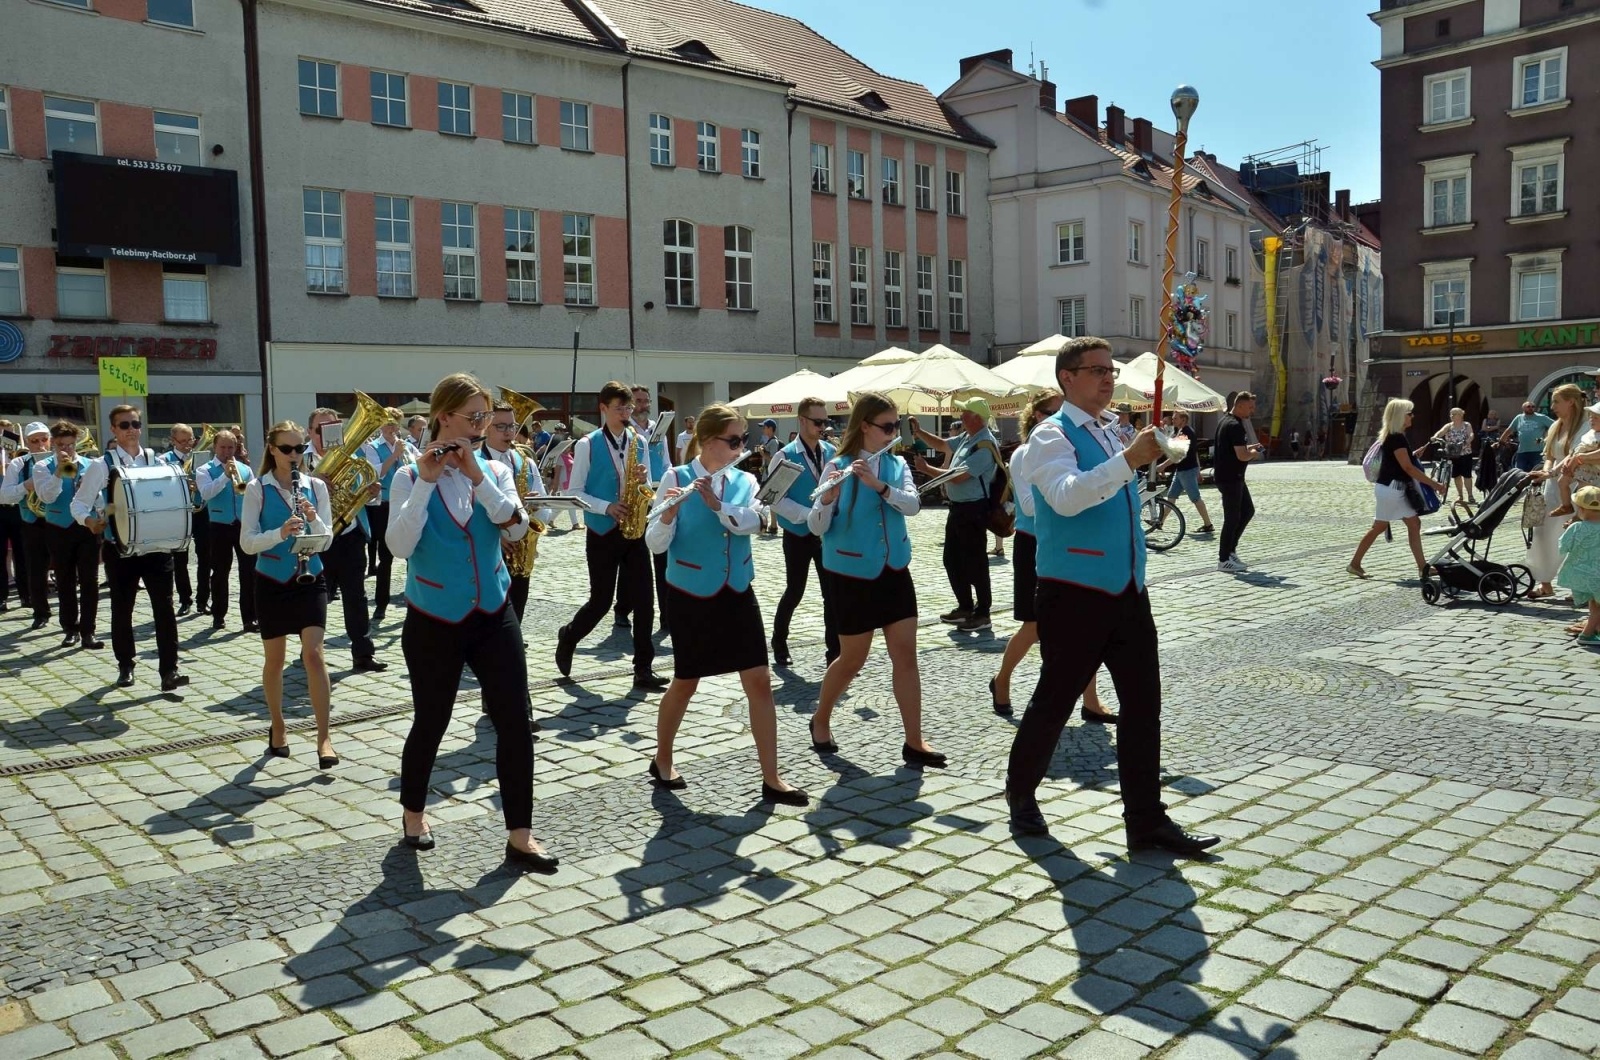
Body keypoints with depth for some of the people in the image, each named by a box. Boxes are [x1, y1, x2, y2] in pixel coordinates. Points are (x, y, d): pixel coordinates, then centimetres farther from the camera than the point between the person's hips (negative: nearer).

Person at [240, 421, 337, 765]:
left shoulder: (316, 486, -1)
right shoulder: (257, 488, -6)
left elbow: (326, 541, -3)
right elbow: (246, 542, -12)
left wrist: (313, 519, -23)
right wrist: (280, 533, -29)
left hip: (310, 579, 0)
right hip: (271, 582, 0)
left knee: (313, 654, -11)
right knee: (275, 659, 11)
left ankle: (325, 737, -9)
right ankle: (278, 727, 30)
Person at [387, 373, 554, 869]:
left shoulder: (494, 470, 1)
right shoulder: (411, 477, -8)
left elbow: (517, 528, -14)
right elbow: (399, 546, -22)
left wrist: (476, 477, -21)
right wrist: (426, 481, -26)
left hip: (494, 616, 3)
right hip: (433, 622, -3)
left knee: (515, 722, -3)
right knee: (431, 724, 10)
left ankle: (520, 835, 5)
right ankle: (414, 812, 38)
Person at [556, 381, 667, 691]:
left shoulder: (639, 442, 8)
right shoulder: (587, 444, -5)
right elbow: (575, 492, -5)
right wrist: (606, 507, -18)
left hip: (634, 531, 4)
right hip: (602, 533, -4)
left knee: (643, 601, -1)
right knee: (601, 600, 3)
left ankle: (643, 669, 5)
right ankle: (567, 637, 33)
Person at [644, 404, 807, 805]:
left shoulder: (745, 481, 4)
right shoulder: (676, 478, -8)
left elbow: (749, 523, -16)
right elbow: (655, 544, -14)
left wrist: (716, 503, -32)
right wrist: (669, 512, -32)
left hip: (737, 594, 4)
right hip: (690, 597, -4)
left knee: (760, 682, -1)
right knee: (686, 682, 9)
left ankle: (771, 779, 6)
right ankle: (662, 761, 32)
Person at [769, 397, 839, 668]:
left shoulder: (831, 452, 4)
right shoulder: (786, 456, -10)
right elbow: (777, 500, -15)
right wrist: (811, 515, -22)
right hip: (798, 535, -4)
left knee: (832, 593, 1)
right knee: (795, 591, 7)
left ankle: (835, 653, 7)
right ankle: (779, 642, 29)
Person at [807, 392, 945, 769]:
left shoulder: (897, 465, 4)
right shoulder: (837, 466, -10)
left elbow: (913, 505, -14)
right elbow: (816, 527, -14)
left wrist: (880, 485, -30)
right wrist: (828, 498, -34)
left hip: (894, 572, 4)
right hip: (853, 577, -4)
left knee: (906, 656, 1)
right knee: (852, 659, 7)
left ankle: (914, 743, 7)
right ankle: (820, 721, 31)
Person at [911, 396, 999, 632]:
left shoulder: (984, 446, -21)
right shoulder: (966, 438, 9)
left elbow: (958, 477, -24)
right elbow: (941, 445, 24)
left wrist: (927, 469, -14)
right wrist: (919, 433, 9)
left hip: (973, 511, -10)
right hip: (958, 508, 10)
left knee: (974, 563, -3)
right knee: (952, 560, 16)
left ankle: (982, 614, 7)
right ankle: (965, 607, 27)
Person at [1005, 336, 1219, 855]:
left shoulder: (1111, 435, 15)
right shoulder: (1051, 436, -10)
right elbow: (1066, 497, -29)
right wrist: (1128, 460, -37)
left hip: (1128, 593, 7)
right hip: (1073, 597, -7)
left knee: (1143, 703, 4)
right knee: (1054, 701, 6)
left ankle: (1147, 822, 12)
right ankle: (1020, 796, 27)